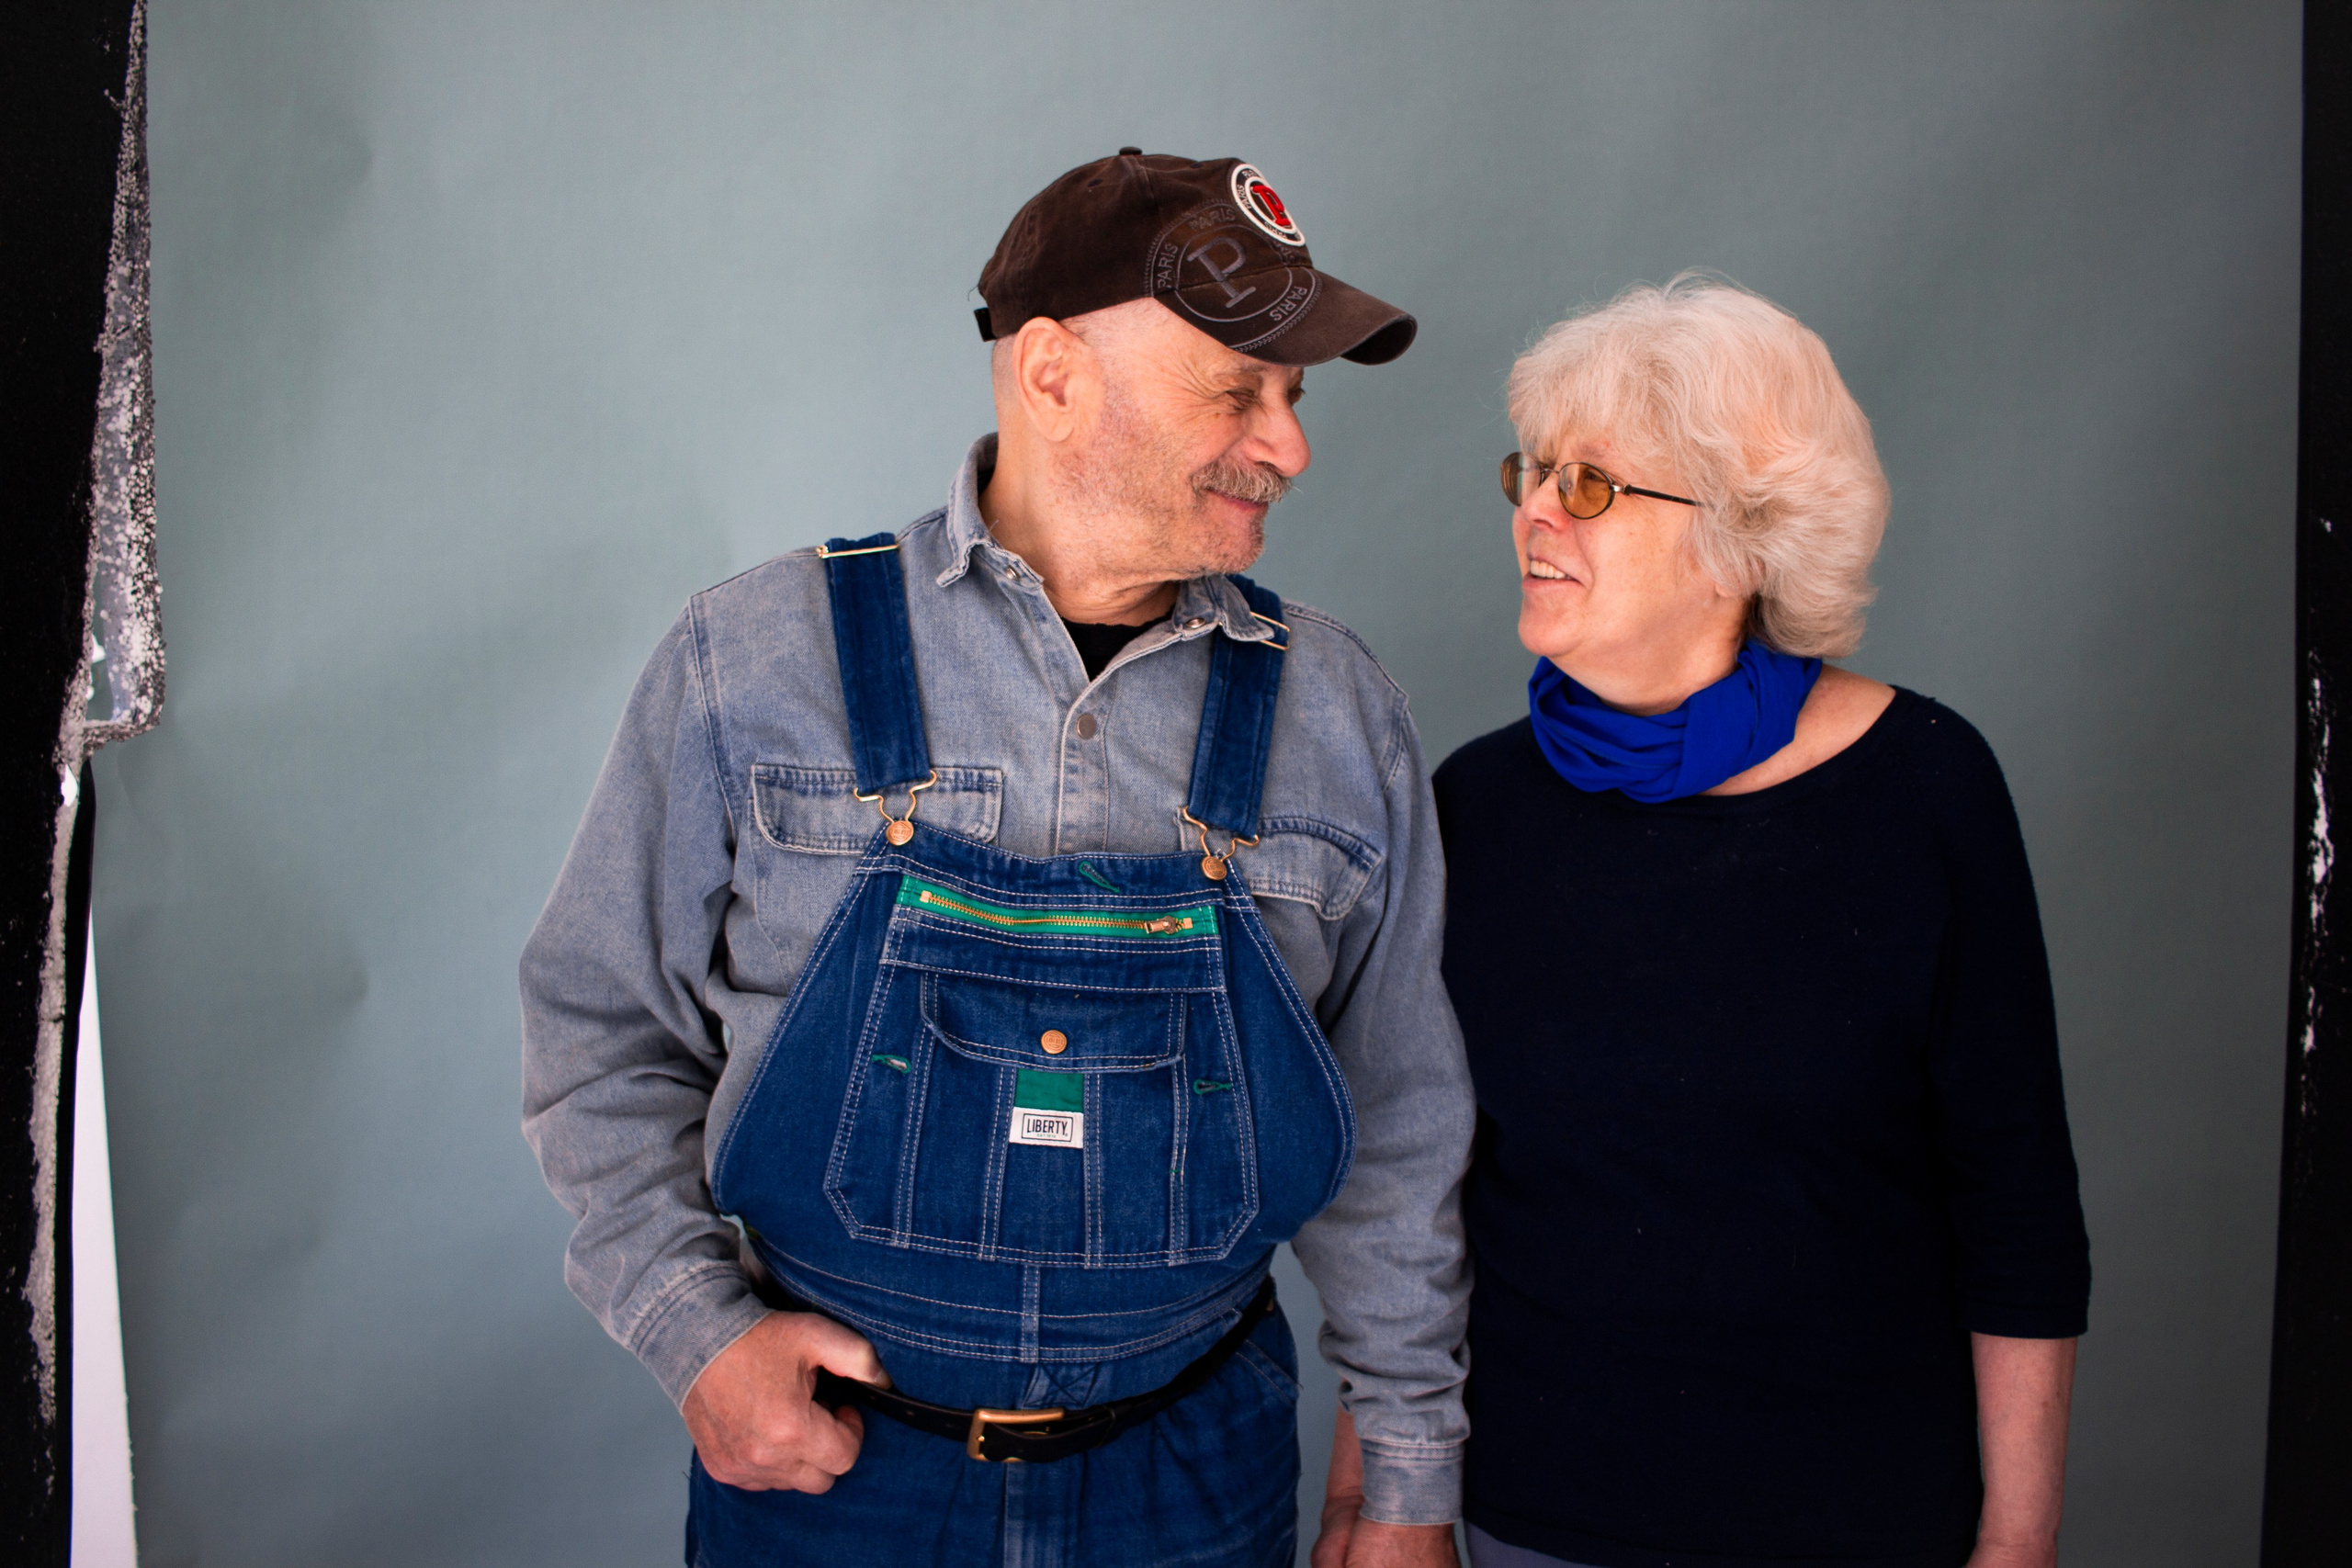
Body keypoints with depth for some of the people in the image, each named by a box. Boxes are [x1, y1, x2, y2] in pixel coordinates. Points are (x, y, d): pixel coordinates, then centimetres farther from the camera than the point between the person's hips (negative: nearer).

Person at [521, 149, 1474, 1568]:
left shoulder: (1340, 717, -5)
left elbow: (1398, 1130, 2)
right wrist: (695, 1329, -11)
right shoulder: (755, 660, -10)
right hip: (822, 1450, -1)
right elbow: (606, 1029, 0)